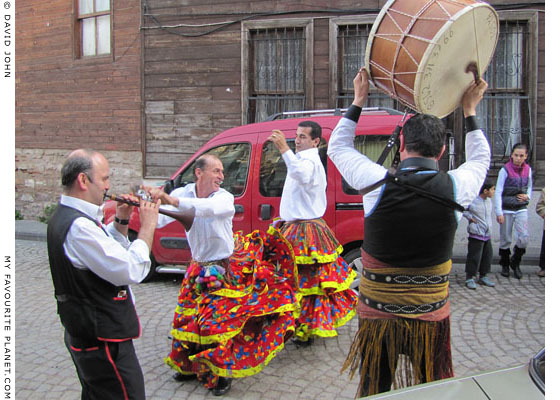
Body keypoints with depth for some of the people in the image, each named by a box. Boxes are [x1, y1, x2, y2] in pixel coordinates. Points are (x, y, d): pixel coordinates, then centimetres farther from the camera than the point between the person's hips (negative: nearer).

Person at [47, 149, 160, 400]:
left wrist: (121, 221, 3)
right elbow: (132, 271, -29)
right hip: (104, 341, -11)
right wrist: (147, 227, -17)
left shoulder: (64, 217, 8)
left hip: (83, 334, 11)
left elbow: (110, 250, 19)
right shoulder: (78, 226, -26)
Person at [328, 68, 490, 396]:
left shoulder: (378, 183, -16)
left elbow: (337, 146, 4)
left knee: (374, 390, 17)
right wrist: (470, 111, 22)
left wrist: (358, 100, 11)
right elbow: (481, 158, 14)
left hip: (377, 315, -1)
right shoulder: (456, 187, -12)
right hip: (431, 317, 1)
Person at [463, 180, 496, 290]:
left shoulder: (489, 201, 9)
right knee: (474, 257, -4)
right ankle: (469, 279, 7)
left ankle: (483, 277, 26)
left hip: (487, 235, 7)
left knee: (487, 256, 12)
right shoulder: (473, 201, -14)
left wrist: (490, 232, 15)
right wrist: (469, 217, -13)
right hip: (476, 234, -7)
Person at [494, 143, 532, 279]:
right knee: (505, 239, 5)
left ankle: (515, 263, 15)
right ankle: (505, 265, 24)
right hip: (507, 209, -3)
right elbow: (498, 192, -9)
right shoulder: (505, 170, -9)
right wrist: (499, 212, -13)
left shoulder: (528, 169, 5)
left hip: (521, 209, 3)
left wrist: (527, 196, -1)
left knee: (524, 237, -8)